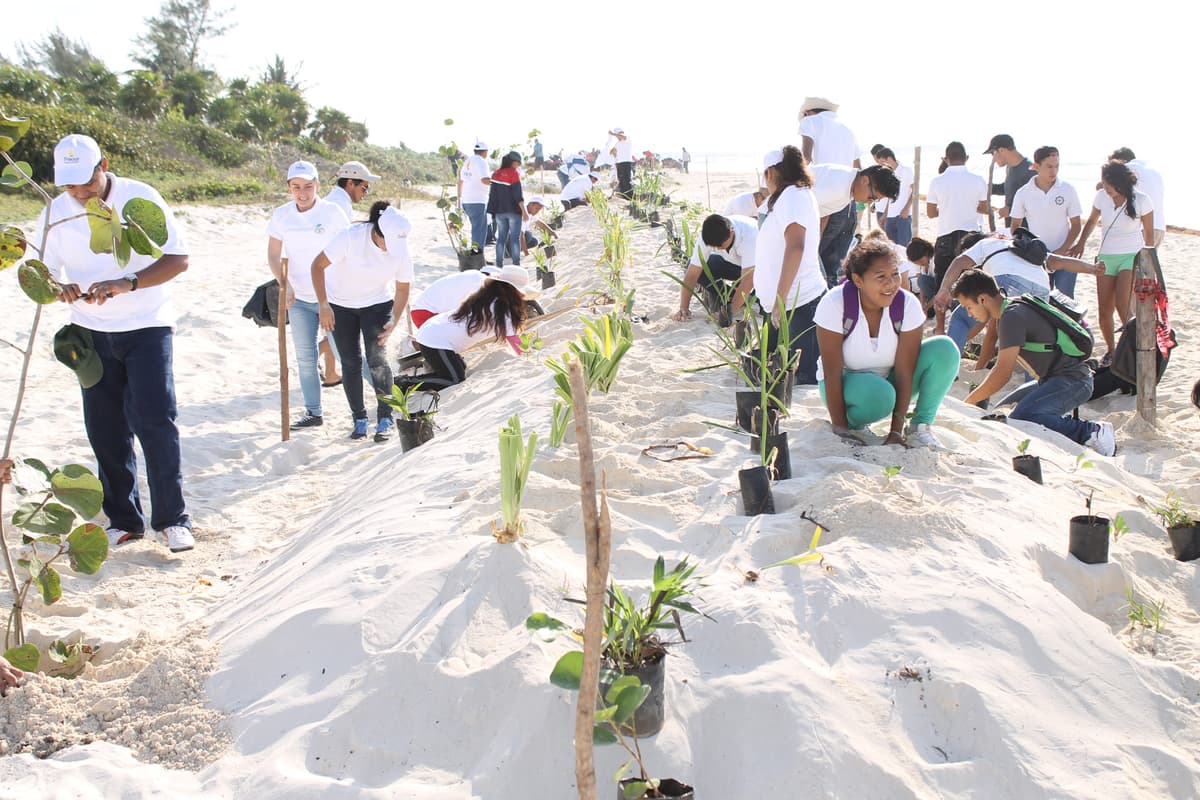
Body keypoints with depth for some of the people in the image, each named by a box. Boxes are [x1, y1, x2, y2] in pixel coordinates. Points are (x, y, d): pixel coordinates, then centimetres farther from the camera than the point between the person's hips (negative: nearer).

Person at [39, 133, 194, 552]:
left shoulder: (141, 198, -11)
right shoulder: (55, 213, -2)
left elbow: (178, 259, -13)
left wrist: (124, 285, -27)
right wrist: (59, 288, -24)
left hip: (147, 326, -3)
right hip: (91, 332, 3)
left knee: (155, 420, -8)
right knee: (105, 429, 6)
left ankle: (172, 518, 2)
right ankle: (123, 519, 19)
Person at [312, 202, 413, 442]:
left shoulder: (401, 252, -19)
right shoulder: (351, 237, -29)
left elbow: (402, 289, -4)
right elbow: (318, 265, -23)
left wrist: (395, 321, -16)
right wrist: (323, 305, -27)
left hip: (377, 303, 1)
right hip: (340, 304, -1)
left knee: (377, 358, -14)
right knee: (350, 363, 2)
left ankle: (385, 419, -2)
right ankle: (359, 419, 15)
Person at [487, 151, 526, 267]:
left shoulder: (496, 174, 6)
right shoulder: (514, 173, -11)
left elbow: (493, 194, 9)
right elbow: (518, 194, -15)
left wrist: (493, 211, 15)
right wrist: (524, 211, -12)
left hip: (499, 211, 5)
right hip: (514, 210, -5)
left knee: (501, 237, 10)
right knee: (515, 237, 0)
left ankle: (499, 263, 9)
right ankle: (516, 264, -2)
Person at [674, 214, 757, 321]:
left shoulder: (749, 234, -40)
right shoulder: (706, 239, -27)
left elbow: (747, 278, -41)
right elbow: (692, 274, -25)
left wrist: (732, 310, -43)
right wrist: (683, 308, -31)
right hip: (730, 261, 4)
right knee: (700, 269, -21)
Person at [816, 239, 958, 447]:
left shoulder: (908, 304, -18)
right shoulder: (834, 304, -25)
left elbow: (904, 373, -19)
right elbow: (832, 373, -24)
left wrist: (896, 431, -23)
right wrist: (841, 430, -26)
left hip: (889, 379, 4)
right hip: (845, 382, -3)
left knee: (944, 348, -21)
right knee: (879, 394, -39)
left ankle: (921, 424, -7)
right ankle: (853, 423, -4)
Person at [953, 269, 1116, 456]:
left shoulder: (1012, 316, -16)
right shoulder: (1005, 316, 14)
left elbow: (1003, 374, -20)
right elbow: (1002, 366, 24)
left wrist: (968, 402, -12)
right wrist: (978, 396, 19)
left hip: (1073, 381, -10)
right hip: (1053, 379, 10)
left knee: (1021, 419, -30)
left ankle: (1091, 431, -17)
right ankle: (1069, 424, 9)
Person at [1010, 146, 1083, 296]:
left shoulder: (1068, 190, -4)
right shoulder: (1023, 193, -2)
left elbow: (1076, 225, 0)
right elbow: (1016, 226, 7)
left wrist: (1062, 250, -12)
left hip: (1064, 256, -1)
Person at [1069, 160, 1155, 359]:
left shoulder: (1141, 201, -9)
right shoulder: (1102, 196, -1)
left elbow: (1149, 233, 1)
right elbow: (1091, 221, 17)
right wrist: (1080, 243, 1)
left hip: (1131, 257, -4)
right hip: (1106, 257, 4)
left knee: (1123, 306, -20)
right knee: (1104, 311, 2)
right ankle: (1110, 351, 21)